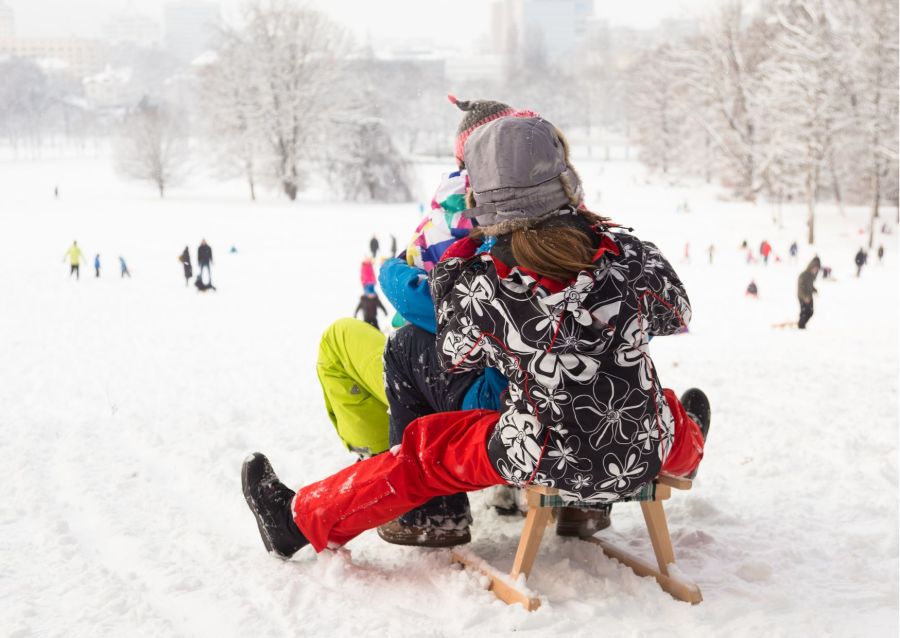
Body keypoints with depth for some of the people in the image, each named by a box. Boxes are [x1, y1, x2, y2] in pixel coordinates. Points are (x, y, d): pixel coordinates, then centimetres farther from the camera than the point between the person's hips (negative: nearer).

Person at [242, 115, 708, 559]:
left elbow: (455, 356, 1)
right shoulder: (630, 256, -15)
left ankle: (303, 518, 30)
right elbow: (675, 314, 7)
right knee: (670, 410, 38)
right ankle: (689, 446, 75)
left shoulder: (482, 288, -20)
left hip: (548, 464, -3)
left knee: (425, 448, 17)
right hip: (646, 453, 3)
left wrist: (451, 270, 13)